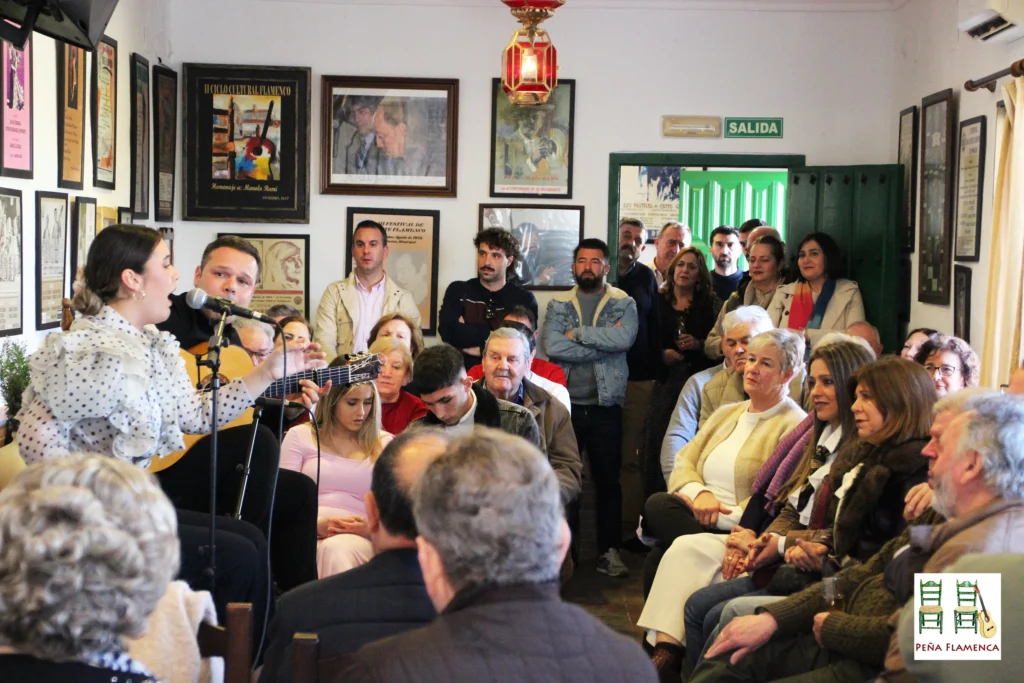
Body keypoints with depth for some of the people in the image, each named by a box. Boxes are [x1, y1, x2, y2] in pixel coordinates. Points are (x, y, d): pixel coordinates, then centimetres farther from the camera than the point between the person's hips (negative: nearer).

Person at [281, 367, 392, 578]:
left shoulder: (384, 444, 16)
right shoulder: (300, 436, 14)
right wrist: (316, 525, -12)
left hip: (360, 539, 1)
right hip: (307, 536, 0)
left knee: (337, 549, -36)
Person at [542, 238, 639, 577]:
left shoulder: (624, 303, 3)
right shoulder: (558, 304, 5)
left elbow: (624, 339, -17)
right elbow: (552, 346, -12)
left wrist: (577, 334, -12)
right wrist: (603, 342, -12)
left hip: (605, 406, -1)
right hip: (566, 403, 1)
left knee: (608, 480, 4)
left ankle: (608, 551, 12)